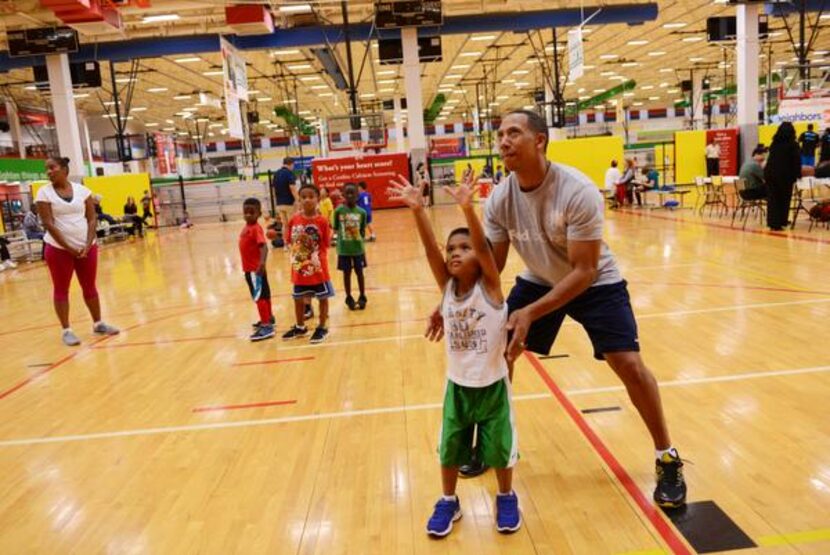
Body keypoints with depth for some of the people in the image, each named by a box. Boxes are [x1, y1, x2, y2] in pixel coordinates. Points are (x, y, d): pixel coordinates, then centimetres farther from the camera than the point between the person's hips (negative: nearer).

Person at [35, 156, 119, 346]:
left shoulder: (82, 190, 3)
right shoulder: (44, 192, -4)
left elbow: (91, 219, 2)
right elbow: (48, 224, -9)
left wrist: (88, 245, -10)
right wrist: (69, 248, -14)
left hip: (86, 247, 2)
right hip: (58, 249, -2)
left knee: (89, 287, 10)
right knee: (61, 289, 4)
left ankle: (98, 323, 22)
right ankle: (66, 330, 10)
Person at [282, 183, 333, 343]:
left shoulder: (322, 221, -11)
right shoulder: (294, 220, -2)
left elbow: (326, 245, -8)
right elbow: (289, 241, 5)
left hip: (318, 268, -3)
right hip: (299, 267, 4)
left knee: (322, 297, 8)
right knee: (298, 298, 17)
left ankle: (322, 327, 25)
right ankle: (300, 327, 36)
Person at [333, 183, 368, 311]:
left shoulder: (362, 212, -4)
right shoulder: (339, 211, -7)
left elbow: (363, 231, 3)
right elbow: (336, 229, 0)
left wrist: (360, 237, -13)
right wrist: (340, 240, -10)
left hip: (358, 248, 1)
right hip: (344, 248, -1)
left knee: (359, 272, 10)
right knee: (346, 273, 10)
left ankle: (362, 297, 25)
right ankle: (349, 298, 24)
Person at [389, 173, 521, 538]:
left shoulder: (490, 286, -15)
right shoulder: (447, 286, -6)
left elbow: (484, 247, -31)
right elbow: (429, 250, -19)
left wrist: (468, 209, -47)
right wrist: (417, 210, -33)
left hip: (492, 384, -3)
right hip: (457, 385, 3)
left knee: (499, 448, 14)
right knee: (450, 449, 16)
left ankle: (506, 498, 39)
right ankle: (449, 501, 38)